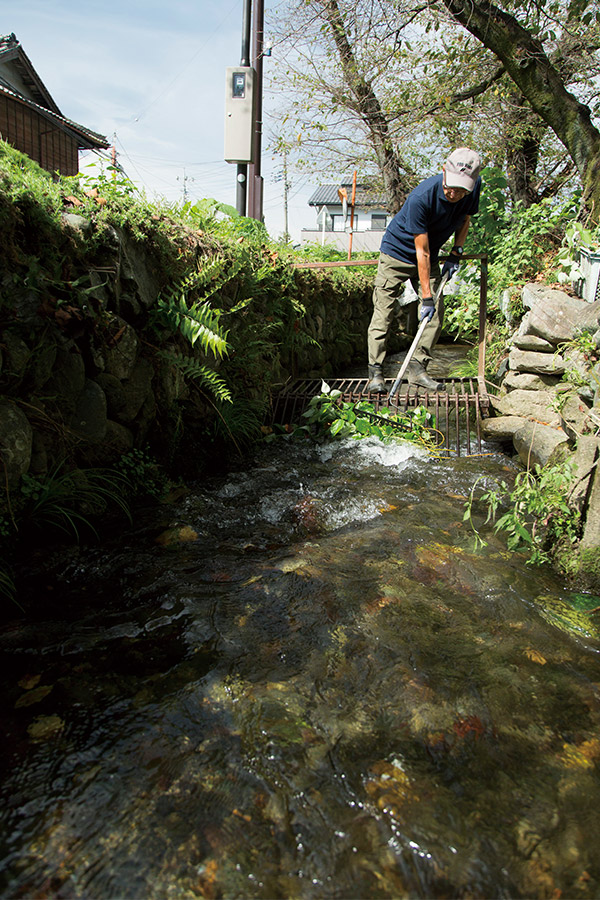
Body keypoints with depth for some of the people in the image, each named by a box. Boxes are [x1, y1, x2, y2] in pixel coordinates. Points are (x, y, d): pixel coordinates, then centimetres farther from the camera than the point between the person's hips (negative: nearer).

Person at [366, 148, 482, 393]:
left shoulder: (474, 187, -13)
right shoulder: (421, 197, -31)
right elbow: (422, 252, -28)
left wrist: (456, 253, -4)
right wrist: (426, 297, -28)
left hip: (430, 260, 6)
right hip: (397, 252, -5)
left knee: (436, 314, -3)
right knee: (383, 312, -10)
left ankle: (417, 368, 3)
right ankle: (375, 373, -5)